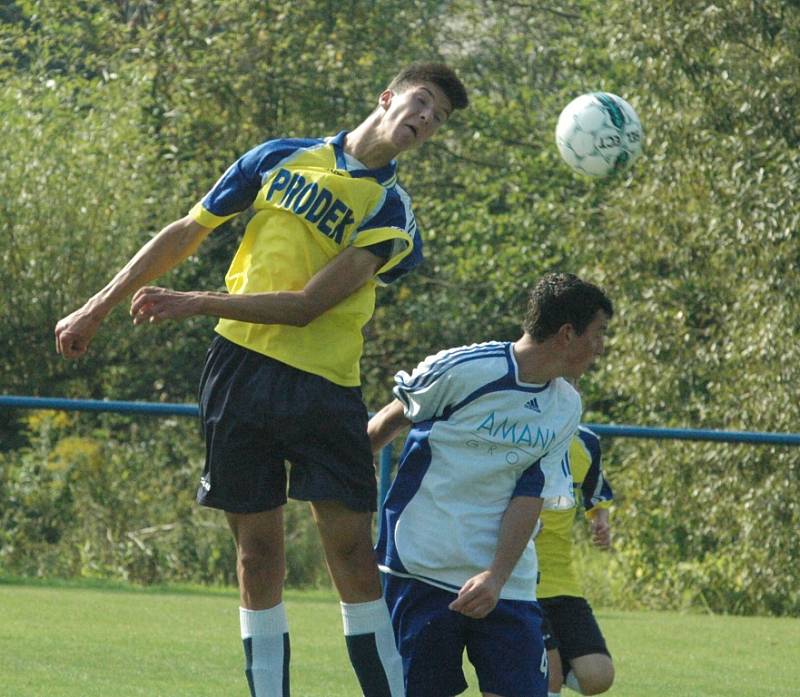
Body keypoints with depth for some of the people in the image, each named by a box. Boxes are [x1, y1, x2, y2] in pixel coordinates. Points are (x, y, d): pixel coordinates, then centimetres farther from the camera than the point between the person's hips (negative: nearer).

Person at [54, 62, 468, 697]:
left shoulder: (391, 212, 0)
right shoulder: (283, 157, 10)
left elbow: (306, 306, -9)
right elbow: (186, 235, 17)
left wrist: (197, 304, -13)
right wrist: (99, 308, 17)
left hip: (323, 386, -2)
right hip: (240, 367, 2)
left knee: (352, 551, -7)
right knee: (258, 553, 3)